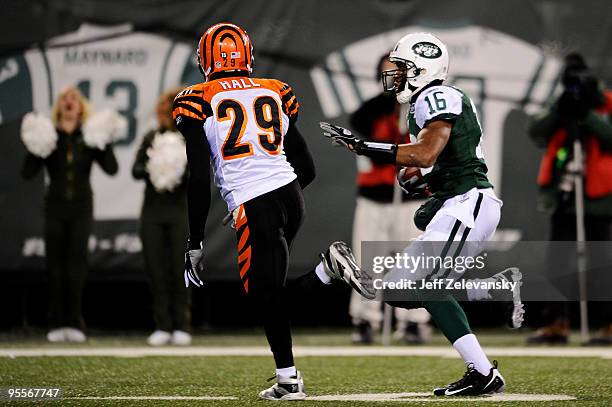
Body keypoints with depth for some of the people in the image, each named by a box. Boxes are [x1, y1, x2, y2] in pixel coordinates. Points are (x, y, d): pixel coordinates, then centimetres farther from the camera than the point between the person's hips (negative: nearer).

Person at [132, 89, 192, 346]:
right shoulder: (151, 138, 9)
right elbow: (136, 170, 2)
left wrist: (181, 170, -26)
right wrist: (153, 170, -17)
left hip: (181, 212, -3)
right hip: (153, 212, 3)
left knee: (180, 270, -4)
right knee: (155, 270, 2)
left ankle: (182, 327, 3)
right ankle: (162, 327, 8)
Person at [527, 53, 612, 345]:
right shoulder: (561, 108, 13)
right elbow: (537, 134, 0)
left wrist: (587, 115, -21)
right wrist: (559, 112, -13)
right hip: (563, 199, 5)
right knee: (557, 262, 7)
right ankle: (556, 324, 12)